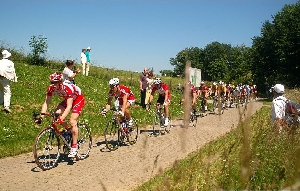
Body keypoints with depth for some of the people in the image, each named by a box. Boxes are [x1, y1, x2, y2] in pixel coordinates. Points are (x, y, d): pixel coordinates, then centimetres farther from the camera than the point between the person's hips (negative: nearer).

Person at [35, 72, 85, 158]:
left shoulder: (68, 88, -38)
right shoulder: (51, 88, -22)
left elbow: (69, 106, -42)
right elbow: (46, 103, -21)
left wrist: (62, 118, -53)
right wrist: (41, 116, -34)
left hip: (78, 98, -6)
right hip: (67, 99, 6)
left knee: (72, 121, -19)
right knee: (56, 113, -19)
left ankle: (74, 147, -11)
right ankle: (68, 130, 7)